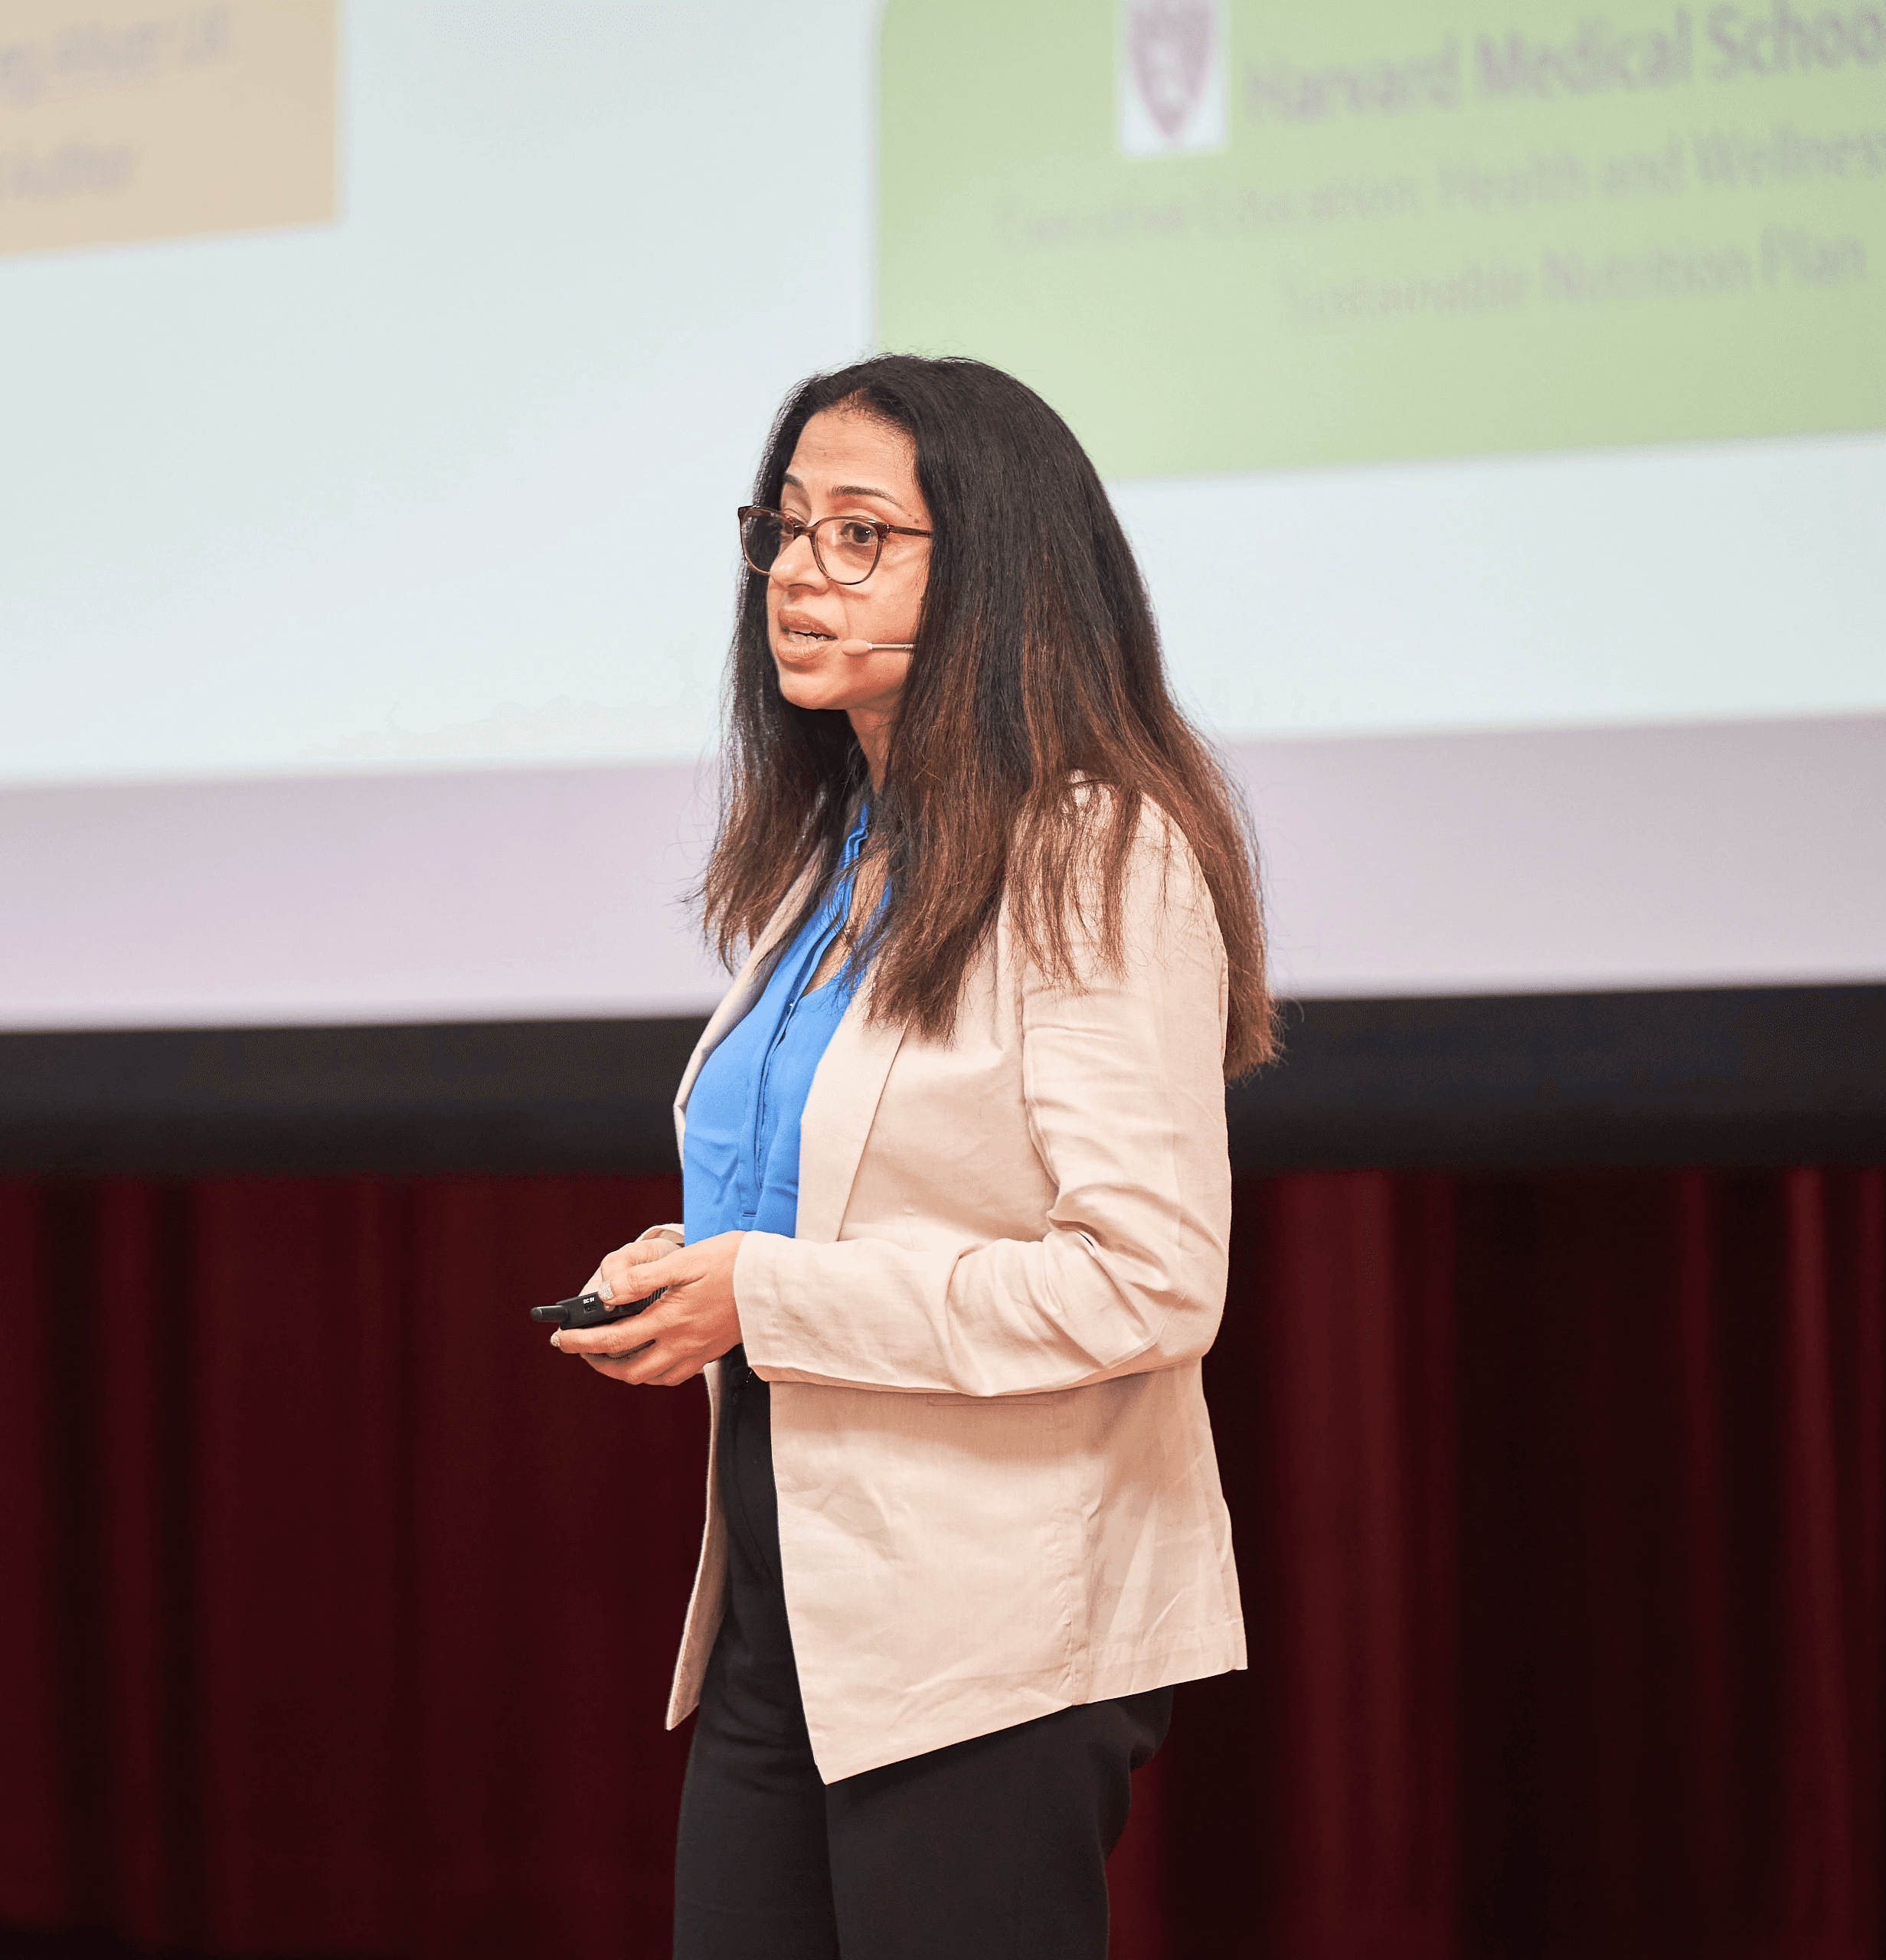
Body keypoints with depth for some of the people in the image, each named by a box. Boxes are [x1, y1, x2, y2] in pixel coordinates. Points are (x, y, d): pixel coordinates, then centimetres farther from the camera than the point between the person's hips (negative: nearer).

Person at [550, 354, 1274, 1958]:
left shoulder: (1099, 861, -11)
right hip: (781, 1601, 8)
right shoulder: (819, 864, 16)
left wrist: (770, 1298, -18)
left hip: (992, 1642, -8)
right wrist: (686, 1282, 7)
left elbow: (1148, 1282, -20)